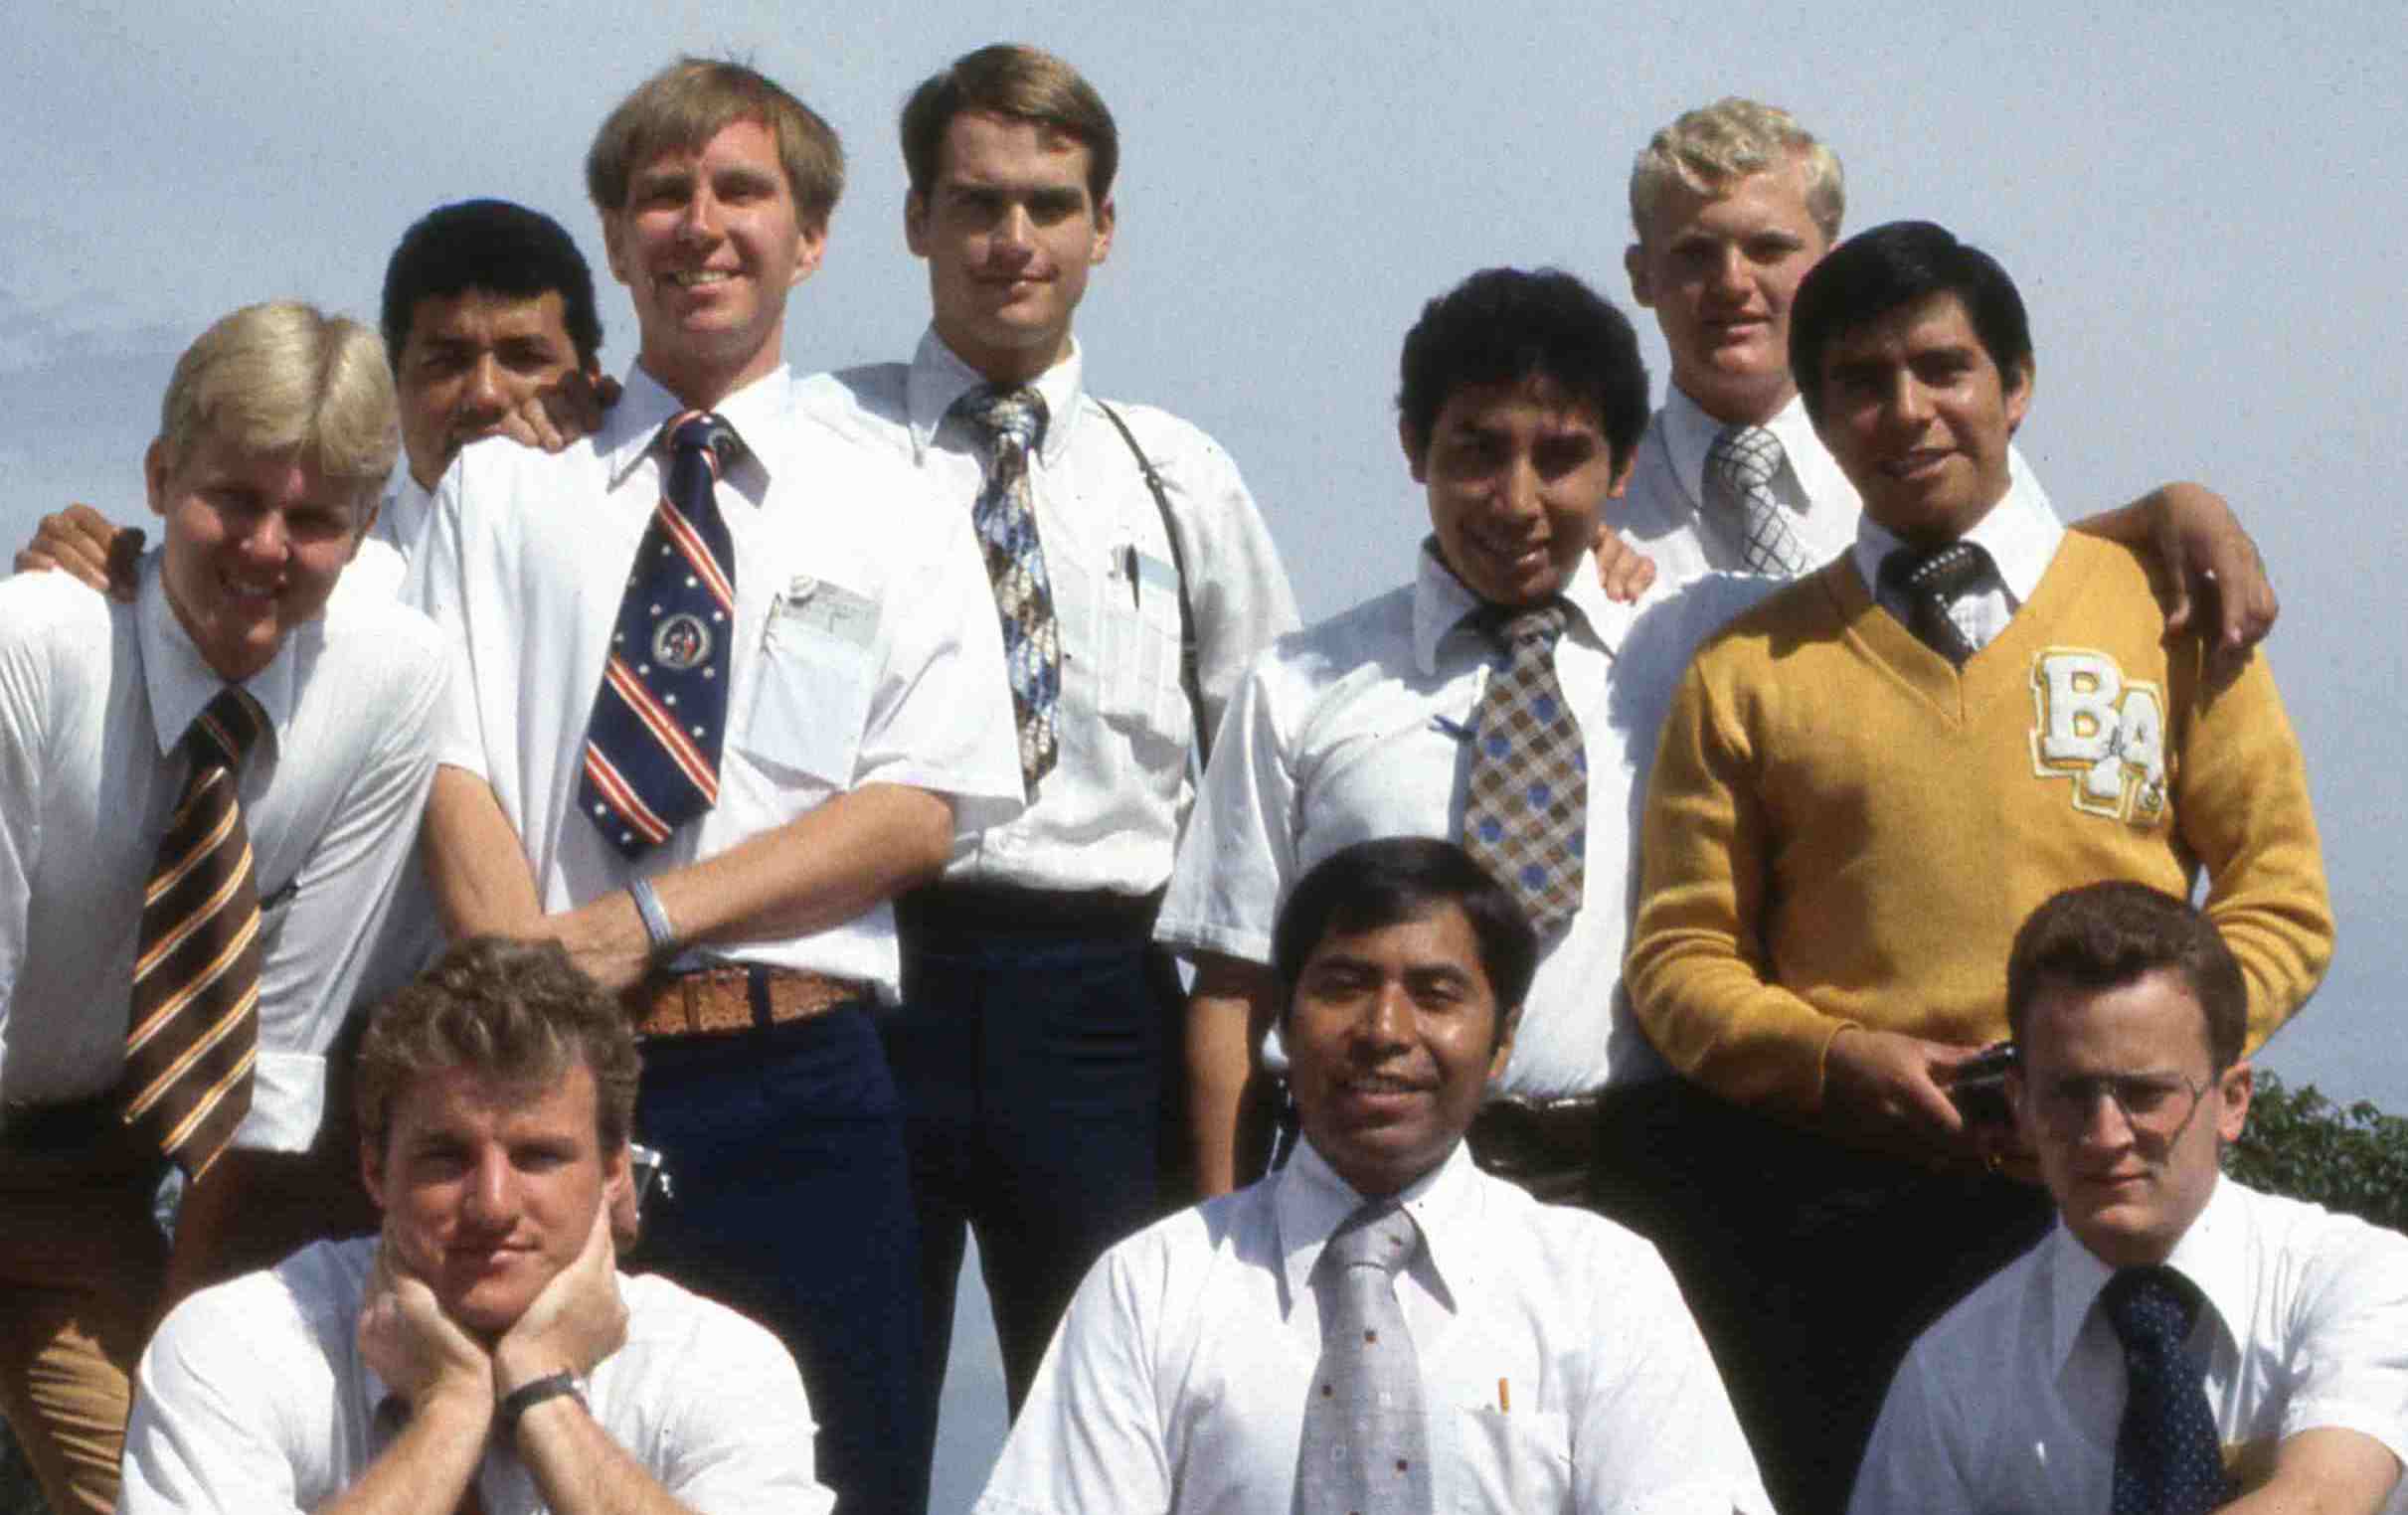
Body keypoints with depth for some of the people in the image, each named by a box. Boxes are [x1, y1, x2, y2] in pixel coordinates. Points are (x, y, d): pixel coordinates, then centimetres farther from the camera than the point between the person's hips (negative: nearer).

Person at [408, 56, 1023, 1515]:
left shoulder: (894, 513, 12)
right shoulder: (504, 489, 13)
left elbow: (920, 812, 1)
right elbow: (455, 774, 3)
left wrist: (645, 923, -11)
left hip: (800, 1086, 0)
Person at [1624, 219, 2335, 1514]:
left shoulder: (2159, 610, 8)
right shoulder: (1750, 669, 11)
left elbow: (2281, 902, 7)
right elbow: (1679, 954, 8)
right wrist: (1837, 1059, -10)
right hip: (1819, 1200, 1)